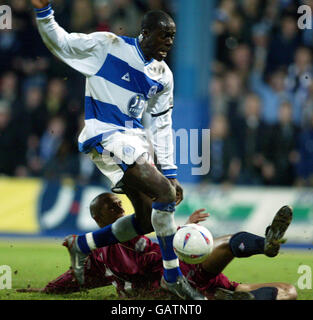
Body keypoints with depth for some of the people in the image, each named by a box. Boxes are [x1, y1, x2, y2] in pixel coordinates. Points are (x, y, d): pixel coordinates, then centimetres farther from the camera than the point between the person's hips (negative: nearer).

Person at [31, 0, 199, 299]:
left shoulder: (162, 75, 10)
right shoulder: (108, 46, -6)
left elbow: (161, 125, 14)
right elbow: (60, 43, -2)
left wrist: (170, 171, 10)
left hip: (133, 140, 8)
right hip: (104, 136, -8)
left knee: (147, 221, 5)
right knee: (164, 193, -21)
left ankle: (81, 244, 27)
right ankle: (172, 276, -11)